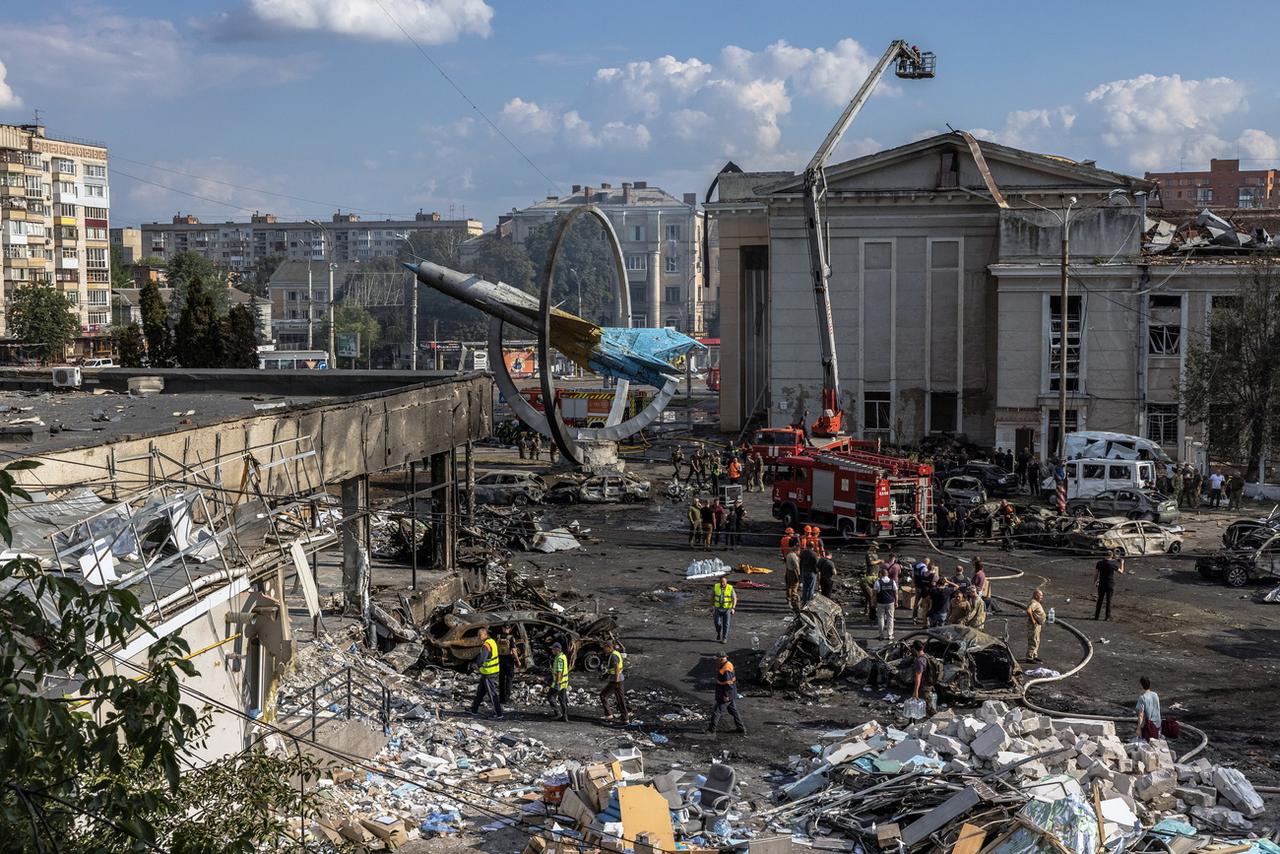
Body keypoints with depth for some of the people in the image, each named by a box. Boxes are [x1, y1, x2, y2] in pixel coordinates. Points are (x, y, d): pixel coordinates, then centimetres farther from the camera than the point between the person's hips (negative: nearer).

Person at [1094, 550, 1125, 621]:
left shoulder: (1099, 563, -5)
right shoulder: (1113, 564, -11)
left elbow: (1096, 573, -1)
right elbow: (1121, 572, 3)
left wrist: (1095, 582, 13)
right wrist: (1122, 563, 18)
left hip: (1102, 584, 2)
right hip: (1110, 585, -2)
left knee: (1100, 600, 11)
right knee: (1109, 601, 5)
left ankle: (1096, 616, 11)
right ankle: (1108, 616, 7)